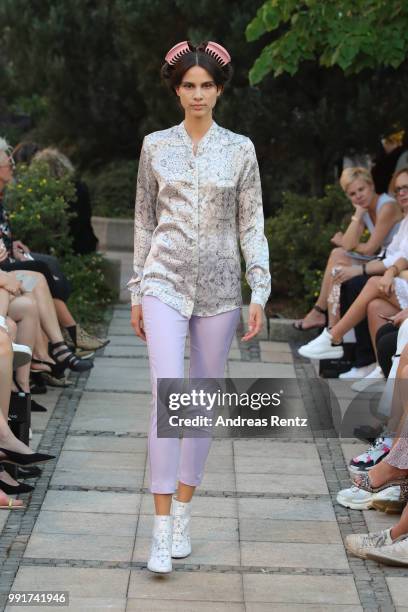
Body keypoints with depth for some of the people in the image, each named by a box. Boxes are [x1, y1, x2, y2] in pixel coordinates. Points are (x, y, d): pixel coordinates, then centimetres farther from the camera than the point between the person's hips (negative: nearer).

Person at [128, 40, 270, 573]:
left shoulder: (240, 149, 2)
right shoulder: (156, 146, 4)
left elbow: (252, 225, 2)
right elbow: (145, 221, 9)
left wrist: (259, 293, -5)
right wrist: (137, 294, 9)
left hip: (219, 286, 1)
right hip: (166, 282, -1)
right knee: (167, 397, -13)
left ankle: (183, 515, 20)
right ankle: (161, 528, -11)